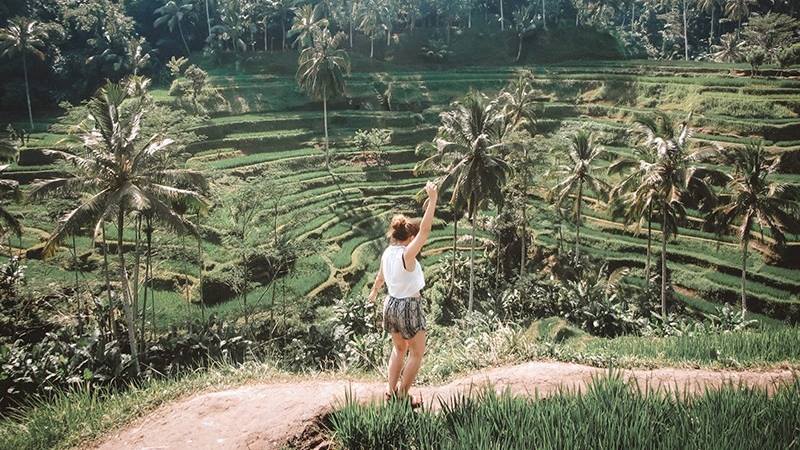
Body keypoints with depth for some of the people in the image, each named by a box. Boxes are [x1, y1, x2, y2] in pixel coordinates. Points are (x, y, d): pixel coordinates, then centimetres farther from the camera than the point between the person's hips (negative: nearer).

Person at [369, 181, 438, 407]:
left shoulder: (387, 253, 0)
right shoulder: (406, 254, -23)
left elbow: (380, 276, 19)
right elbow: (425, 230, -35)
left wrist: (374, 291, 39)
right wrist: (432, 201, -37)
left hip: (391, 304, 8)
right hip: (409, 306, -8)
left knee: (399, 349, 25)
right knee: (417, 353, 11)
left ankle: (392, 392, 33)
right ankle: (403, 396, 17)